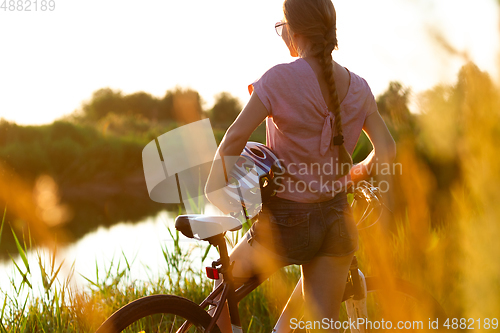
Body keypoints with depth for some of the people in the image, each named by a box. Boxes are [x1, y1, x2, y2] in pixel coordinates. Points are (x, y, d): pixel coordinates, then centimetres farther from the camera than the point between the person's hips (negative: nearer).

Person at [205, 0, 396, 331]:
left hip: (288, 220, -4)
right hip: (337, 221, 5)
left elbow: (236, 136, -22)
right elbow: (386, 149, 3)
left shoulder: (282, 78, -15)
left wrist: (215, 183, -7)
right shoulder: (357, 87, 1)